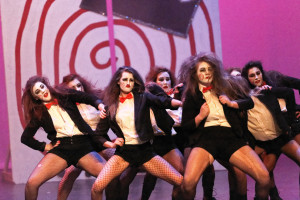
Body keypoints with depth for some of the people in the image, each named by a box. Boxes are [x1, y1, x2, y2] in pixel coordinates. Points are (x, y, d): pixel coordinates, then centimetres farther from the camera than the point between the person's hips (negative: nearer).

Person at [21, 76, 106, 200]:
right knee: (32, 183, -19)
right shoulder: (39, 114, 8)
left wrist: (101, 107, -16)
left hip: (83, 147, 0)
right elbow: (25, 138, 15)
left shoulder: (65, 96, 8)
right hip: (60, 148, 0)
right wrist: (44, 147, 6)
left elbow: (91, 99, 4)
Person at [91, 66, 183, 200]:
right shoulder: (110, 106, 7)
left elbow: (163, 101, -15)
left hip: (145, 150, 0)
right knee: (97, 187, -21)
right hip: (123, 152, 0)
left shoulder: (142, 98, 4)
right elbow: (99, 134, 14)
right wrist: (111, 144, -5)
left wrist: (181, 103, -35)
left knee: (180, 182, -12)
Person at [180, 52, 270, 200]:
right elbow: (185, 126, 12)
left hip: (231, 137, 2)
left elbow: (249, 102, 17)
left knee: (264, 177, -18)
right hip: (205, 137, -2)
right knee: (188, 183, -29)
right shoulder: (192, 96, 12)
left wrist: (231, 103, 0)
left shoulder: (224, 89, 18)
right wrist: (200, 116, -6)